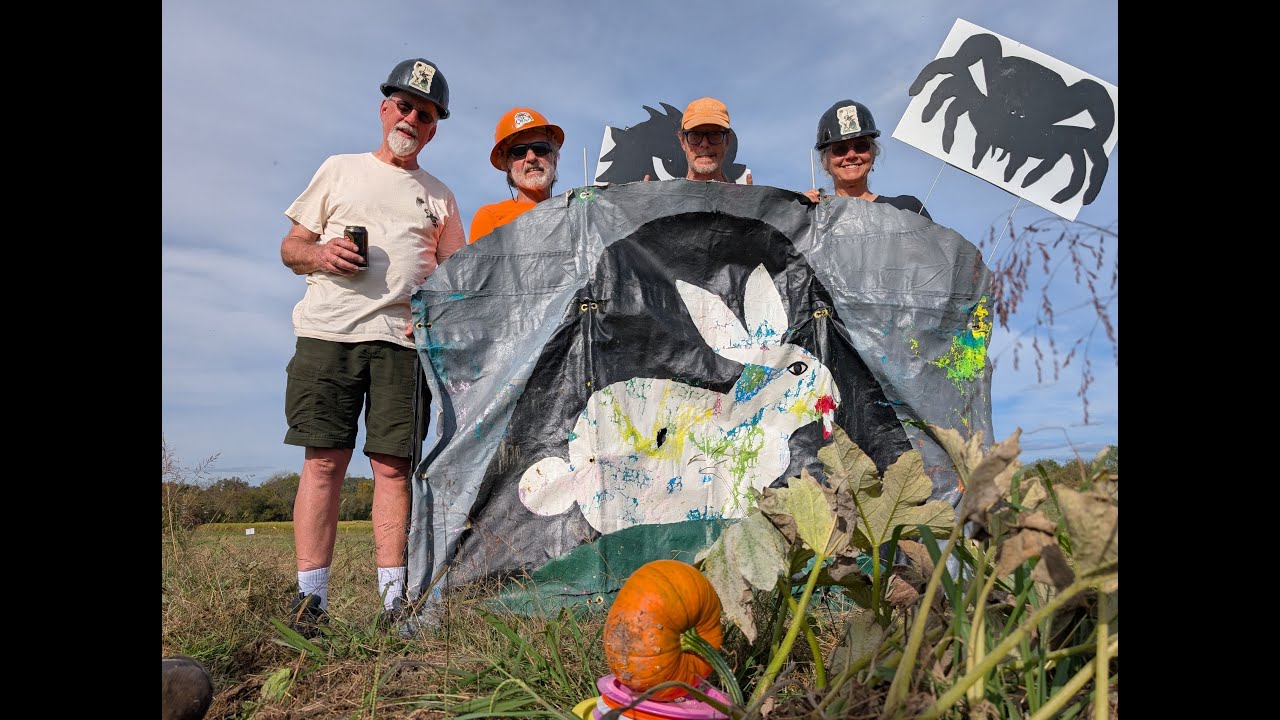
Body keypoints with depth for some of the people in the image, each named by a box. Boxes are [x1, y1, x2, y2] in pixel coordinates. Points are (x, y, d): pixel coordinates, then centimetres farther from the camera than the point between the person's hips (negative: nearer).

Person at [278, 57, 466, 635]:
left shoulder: (439, 195, 20)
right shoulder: (339, 169, 18)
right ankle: (310, 596, -1)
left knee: (392, 464, -4)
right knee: (324, 458, -5)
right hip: (328, 331, 0)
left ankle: (393, 596, -1)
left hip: (402, 338, 0)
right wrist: (320, 253, -5)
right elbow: (290, 246, 16)